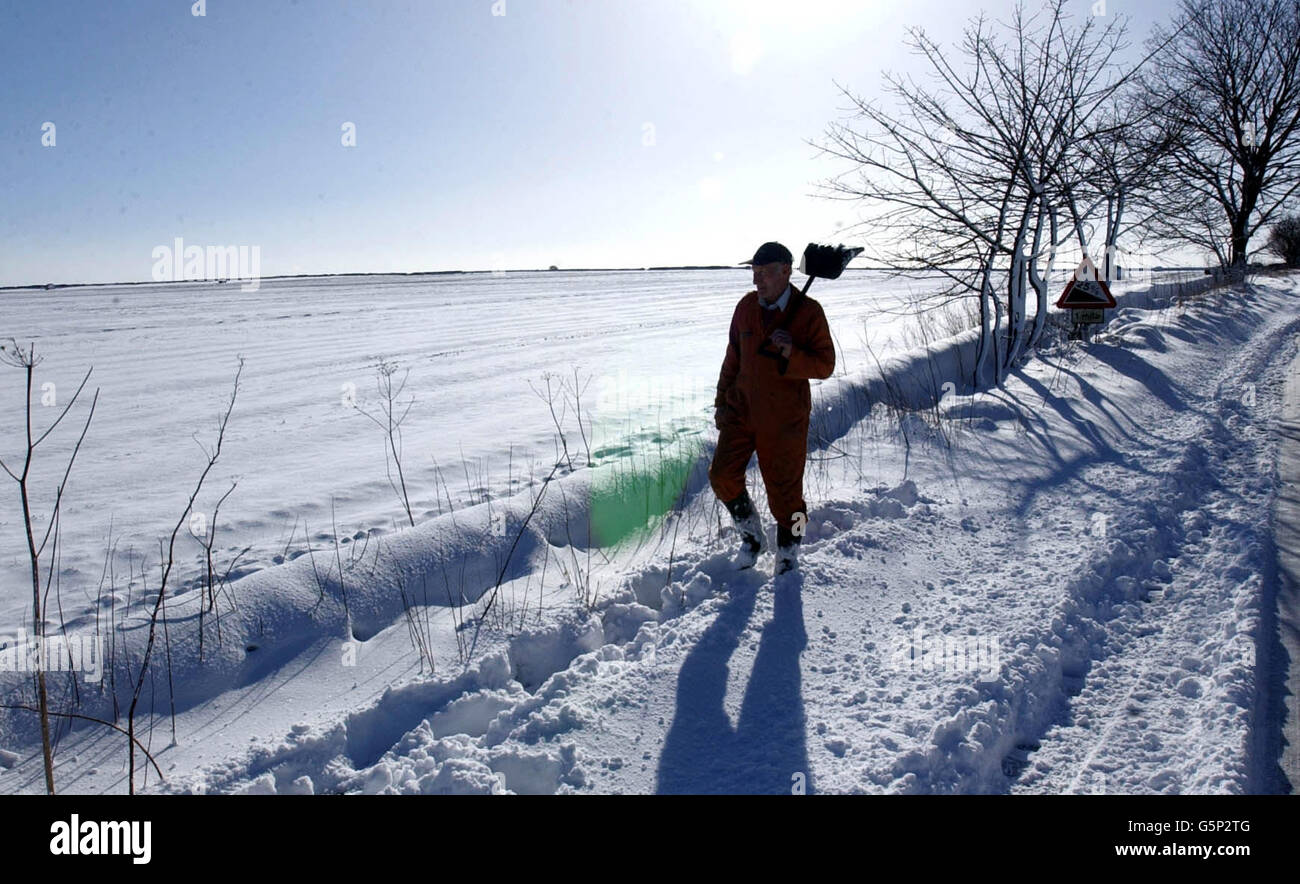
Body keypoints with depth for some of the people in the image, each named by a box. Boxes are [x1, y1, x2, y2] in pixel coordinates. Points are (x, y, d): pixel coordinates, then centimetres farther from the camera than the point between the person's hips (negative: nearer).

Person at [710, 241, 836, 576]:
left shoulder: (808, 312, -10)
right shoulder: (746, 307, 3)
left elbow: (825, 364, -10)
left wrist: (791, 354, -27)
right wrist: (722, 401, 13)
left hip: (784, 421, -4)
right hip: (742, 410, 4)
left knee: (784, 491, 5)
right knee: (722, 475, -4)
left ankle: (787, 553, 28)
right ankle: (752, 535, 20)